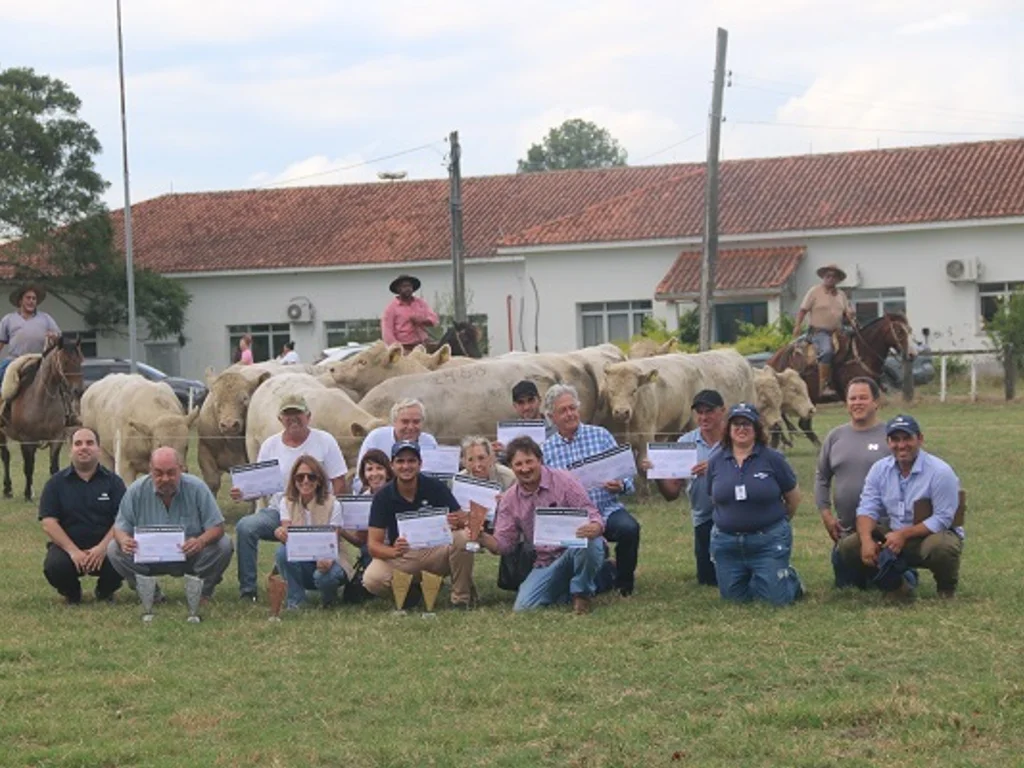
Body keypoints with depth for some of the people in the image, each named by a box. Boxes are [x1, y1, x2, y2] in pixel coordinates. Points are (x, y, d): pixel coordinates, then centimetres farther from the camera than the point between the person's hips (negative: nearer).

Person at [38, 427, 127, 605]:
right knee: (54, 566, -33)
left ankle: (105, 592, 6)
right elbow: (48, 523, -5)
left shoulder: (113, 481, 4)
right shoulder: (56, 483, 4)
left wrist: (103, 547, -22)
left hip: (105, 546, 0)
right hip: (67, 545, 0)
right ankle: (71, 593, 6)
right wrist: (73, 551, -19)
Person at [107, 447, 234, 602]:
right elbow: (120, 527, -5)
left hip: (191, 557, -1)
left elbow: (217, 527, -14)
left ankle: (204, 592, 2)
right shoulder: (137, 490, -8)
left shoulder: (196, 488, -12)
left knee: (223, 546, -26)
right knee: (114, 549, -22)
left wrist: (201, 541, -38)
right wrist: (123, 540, -32)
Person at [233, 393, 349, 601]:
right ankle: (247, 591, -16)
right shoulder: (270, 445, 6)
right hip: (278, 512, 3)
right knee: (245, 526, -25)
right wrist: (242, 493, -16)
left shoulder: (325, 441, -1)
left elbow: (339, 483, -2)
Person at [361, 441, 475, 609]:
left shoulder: (435, 488, -7)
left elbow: (464, 519, -9)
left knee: (463, 537, -30)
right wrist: (394, 551, -35)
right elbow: (373, 544, -12)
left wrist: (459, 522, -35)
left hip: (435, 551, 0)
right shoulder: (383, 497, -7)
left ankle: (461, 598, -12)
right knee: (371, 580, -30)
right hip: (401, 559, 0)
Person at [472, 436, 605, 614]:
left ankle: (581, 594, -9)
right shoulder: (510, 500, 4)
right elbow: (504, 543, 3)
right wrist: (483, 539, -19)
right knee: (523, 607, -18)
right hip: (546, 564, 3)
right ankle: (566, 588, 11)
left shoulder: (563, 481, -9)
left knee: (590, 542, -38)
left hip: (575, 549, -3)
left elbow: (593, 517, -14)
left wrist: (594, 528, -39)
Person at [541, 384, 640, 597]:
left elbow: (625, 472, 6)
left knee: (629, 528, -32)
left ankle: (624, 584, -5)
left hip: (607, 508, 0)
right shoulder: (545, 450, 7)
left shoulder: (600, 435, 8)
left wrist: (621, 486, -16)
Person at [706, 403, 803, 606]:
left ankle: (791, 579, 28)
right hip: (726, 542, 3)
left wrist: (777, 521, 15)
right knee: (733, 597, 7)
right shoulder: (716, 461, 3)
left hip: (768, 541, -3)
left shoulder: (772, 459, -6)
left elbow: (793, 498, 4)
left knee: (776, 598, -6)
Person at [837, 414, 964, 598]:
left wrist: (904, 534, -25)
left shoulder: (940, 472, -15)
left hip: (934, 535, -5)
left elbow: (943, 519, -17)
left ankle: (946, 589, -6)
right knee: (848, 547, -12)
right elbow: (867, 509, 0)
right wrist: (867, 540, -21)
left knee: (940, 547, -41)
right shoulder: (880, 469, 2)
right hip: (894, 536, 5)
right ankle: (895, 584, 9)